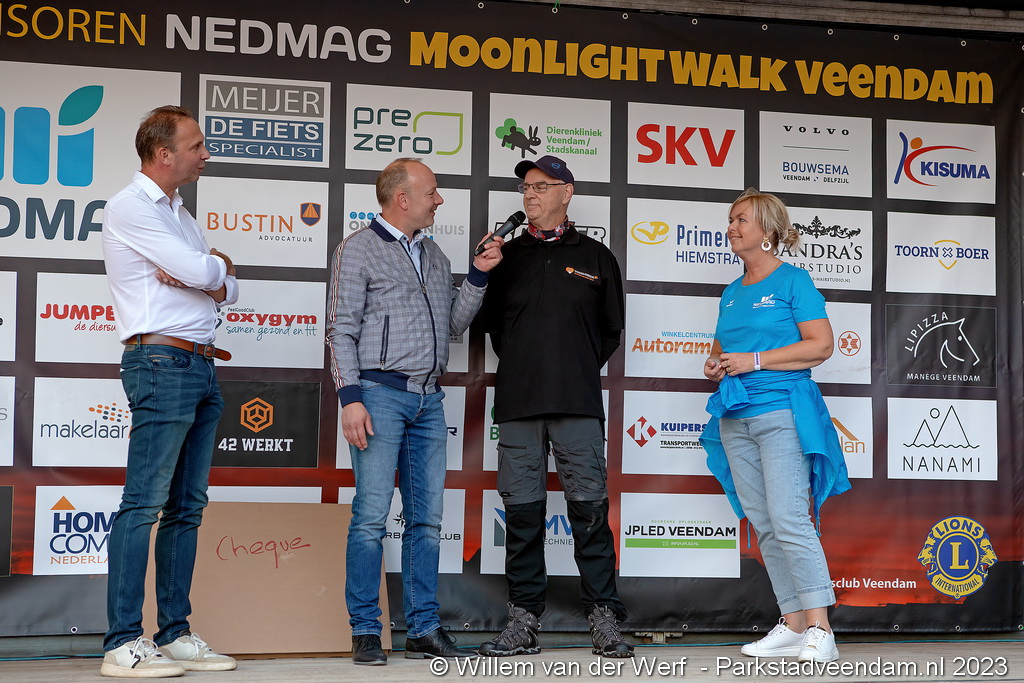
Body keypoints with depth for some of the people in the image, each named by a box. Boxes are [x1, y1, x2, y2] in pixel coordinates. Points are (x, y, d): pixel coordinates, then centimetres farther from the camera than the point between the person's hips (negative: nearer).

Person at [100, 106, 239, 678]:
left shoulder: (180, 215, 22)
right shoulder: (130, 209, -6)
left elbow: (229, 290, 17)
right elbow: (202, 272, -16)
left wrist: (198, 273, -4)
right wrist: (218, 263, 7)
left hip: (202, 369, 9)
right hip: (162, 363, -9)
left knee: (188, 506, 8)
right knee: (145, 503, -11)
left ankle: (174, 634, 12)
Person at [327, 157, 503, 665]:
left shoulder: (434, 255, 19)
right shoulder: (359, 249, 1)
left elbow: (454, 324, 18)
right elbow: (342, 330, -5)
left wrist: (479, 275, 8)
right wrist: (350, 398, -14)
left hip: (429, 399, 6)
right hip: (380, 394, -6)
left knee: (426, 518, 6)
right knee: (372, 516, -7)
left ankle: (424, 629, 11)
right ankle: (365, 632, 0)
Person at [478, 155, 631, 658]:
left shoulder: (595, 257, 12)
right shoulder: (508, 256, 15)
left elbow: (611, 329, 17)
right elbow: (492, 322, 20)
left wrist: (581, 370, 11)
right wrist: (523, 369, 12)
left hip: (578, 406, -2)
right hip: (517, 404, 2)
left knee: (589, 507, -5)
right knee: (522, 512, 1)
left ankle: (604, 622, 0)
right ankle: (523, 623, 7)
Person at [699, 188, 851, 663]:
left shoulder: (792, 280, -2)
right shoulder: (731, 293, 18)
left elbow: (821, 345, -11)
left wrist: (755, 361, -15)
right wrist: (715, 365, 6)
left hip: (781, 410, -7)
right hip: (736, 418, 7)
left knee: (789, 520, -15)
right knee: (762, 524, 6)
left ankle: (820, 631, -11)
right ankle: (793, 626, 12)